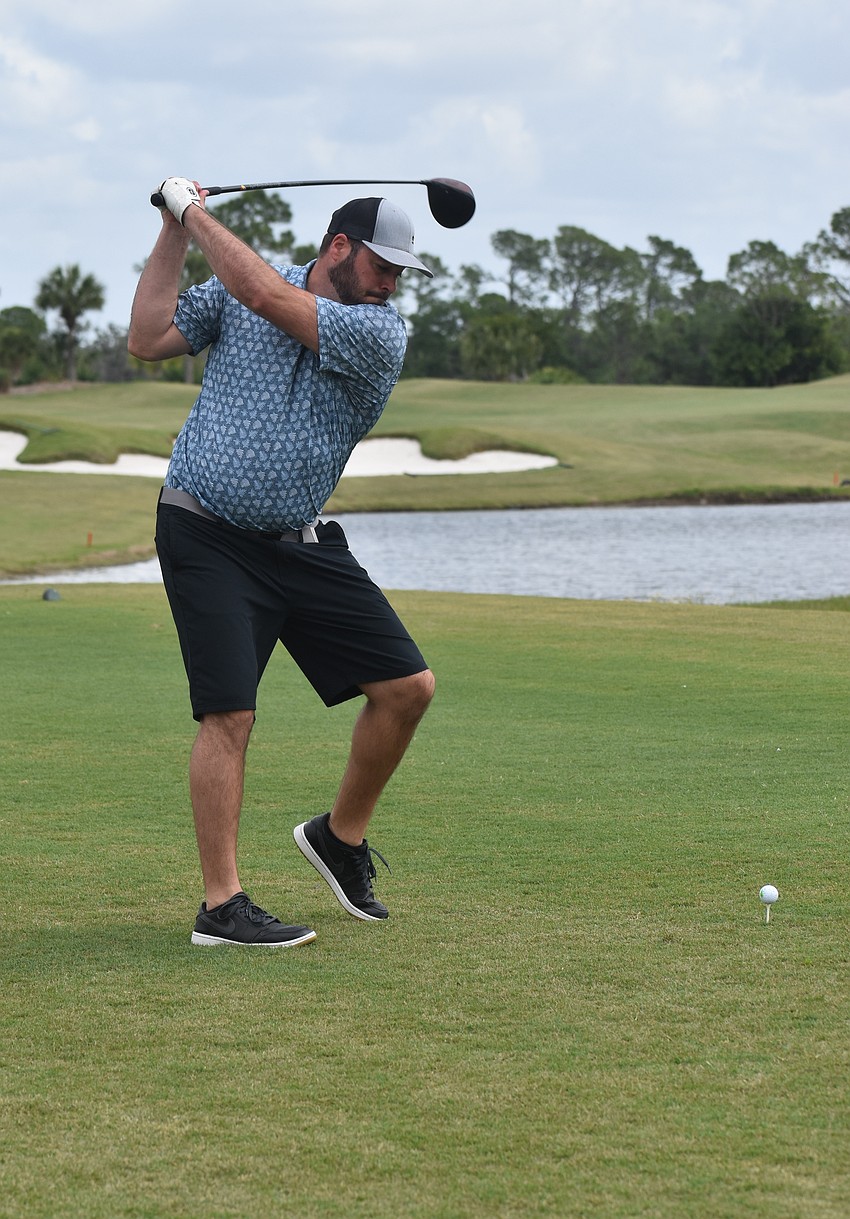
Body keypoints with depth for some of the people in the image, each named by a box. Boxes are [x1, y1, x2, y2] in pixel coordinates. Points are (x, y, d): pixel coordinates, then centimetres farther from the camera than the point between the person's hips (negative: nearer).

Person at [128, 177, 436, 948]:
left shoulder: (380, 333, -5)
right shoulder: (235, 289, 2)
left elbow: (266, 296, -16)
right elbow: (149, 340, -2)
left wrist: (196, 212, -6)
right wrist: (175, 234, -5)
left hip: (302, 545, 3)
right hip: (206, 536, -2)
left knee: (408, 687, -2)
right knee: (229, 713, -14)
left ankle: (341, 837, 20)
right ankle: (222, 906, -8)